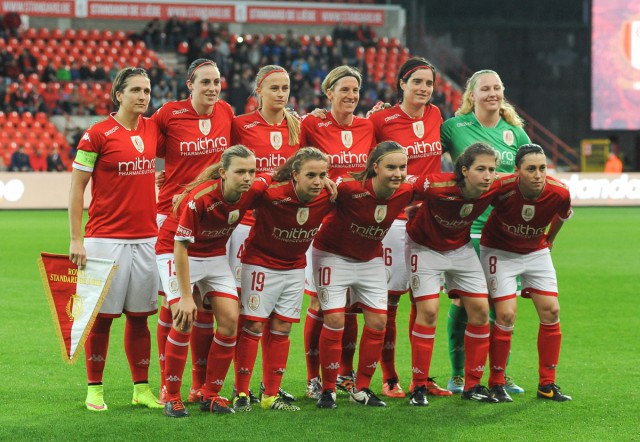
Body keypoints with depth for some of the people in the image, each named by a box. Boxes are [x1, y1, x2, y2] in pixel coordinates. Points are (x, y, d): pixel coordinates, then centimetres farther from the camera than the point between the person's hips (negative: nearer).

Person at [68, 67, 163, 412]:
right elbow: (77, 187, -5)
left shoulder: (153, 128, 7)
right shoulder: (97, 134, -7)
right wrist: (76, 239, -10)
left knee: (139, 315, 8)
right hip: (105, 238, -5)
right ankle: (94, 389, 9)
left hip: (146, 237, 5)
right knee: (102, 315, 0)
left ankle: (141, 389, 14)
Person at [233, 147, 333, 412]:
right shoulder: (272, 194, -30)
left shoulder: (328, 198, -18)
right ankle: (241, 393, 5)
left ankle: (271, 395, 14)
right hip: (261, 263, -4)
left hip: (294, 267, 4)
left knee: (282, 328, 7)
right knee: (253, 325, -3)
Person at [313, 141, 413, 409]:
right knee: (334, 319, -8)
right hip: (333, 254, -5)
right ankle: (328, 390, 6)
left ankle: (362, 389, 15)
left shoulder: (406, 193, -17)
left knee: (378, 321, 1)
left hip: (370, 258, 5)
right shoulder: (350, 190, -33)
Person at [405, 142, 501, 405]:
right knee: (428, 311, -13)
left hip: (461, 248, 5)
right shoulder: (435, 186, -37)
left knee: (480, 309, -2)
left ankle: (473, 385, 9)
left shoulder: (495, 188, -23)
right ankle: (419, 387, -3)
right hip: (425, 247, -5)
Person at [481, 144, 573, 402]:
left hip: (537, 252, 4)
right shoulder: (501, 188, -32)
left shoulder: (559, 193, -22)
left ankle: (547, 385, 7)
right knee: (506, 315, -14)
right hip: (499, 252, -4)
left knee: (551, 312, -4)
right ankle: (496, 385, 1)